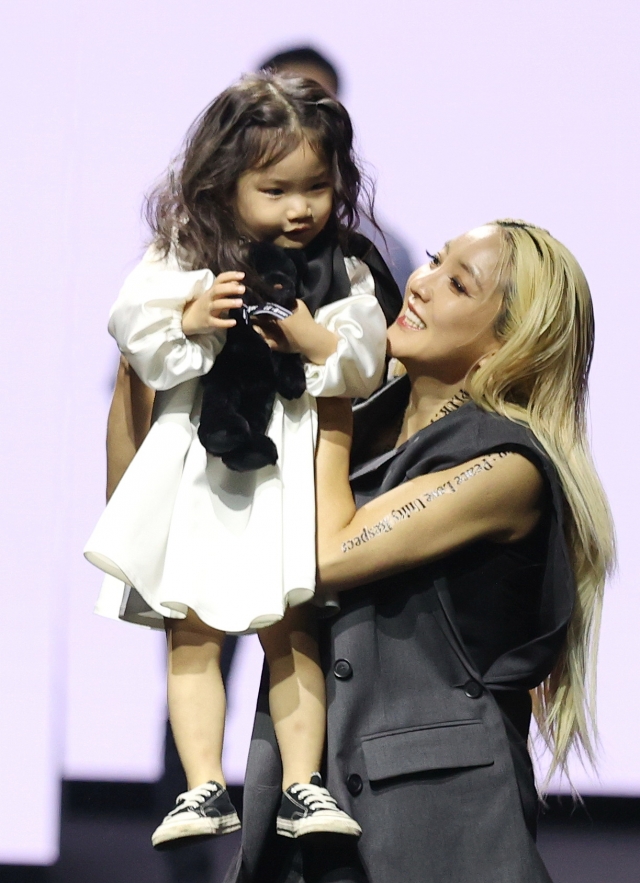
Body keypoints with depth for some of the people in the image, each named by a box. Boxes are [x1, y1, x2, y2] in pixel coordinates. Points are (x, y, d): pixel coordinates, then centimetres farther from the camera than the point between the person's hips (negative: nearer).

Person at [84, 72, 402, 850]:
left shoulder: (344, 271, 2)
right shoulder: (182, 257, 2)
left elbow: (364, 367, -3)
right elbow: (136, 338, -1)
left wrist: (310, 335, -17)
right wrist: (189, 320, -17)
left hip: (291, 468, 0)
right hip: (199, 466, 0)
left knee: (291, 631, 3)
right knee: (192, 631, -3)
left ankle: (301, 786, 6)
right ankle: (204, 788, -2)